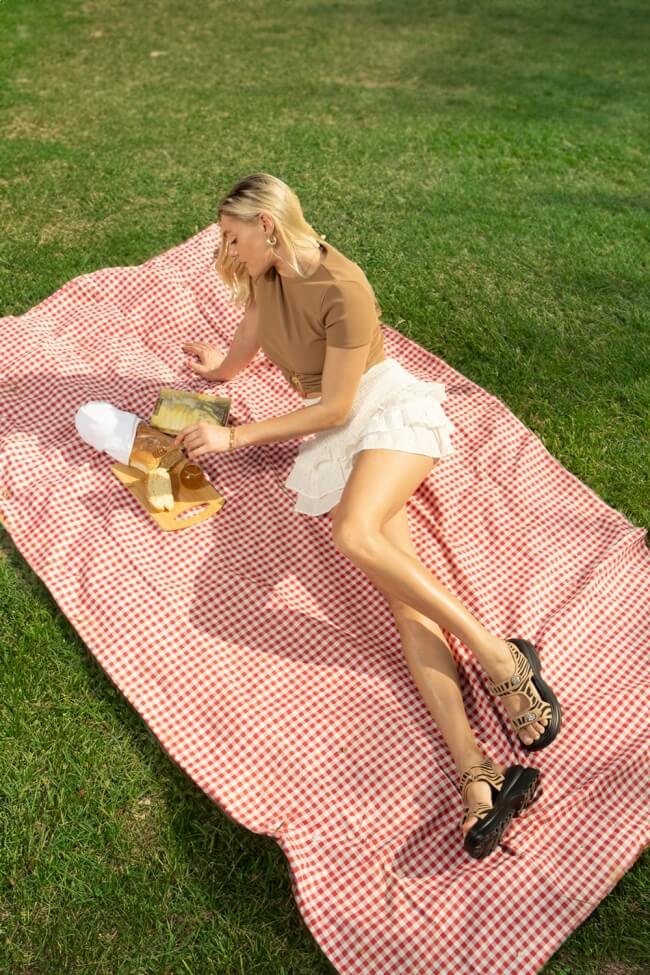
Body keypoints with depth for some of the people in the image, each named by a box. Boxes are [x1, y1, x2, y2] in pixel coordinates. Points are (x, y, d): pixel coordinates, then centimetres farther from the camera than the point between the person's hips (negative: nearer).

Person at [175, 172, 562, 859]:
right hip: (335, 433, 5)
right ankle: (476, 771, -30)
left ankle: (500, 655, -27)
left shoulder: (342, 289, -17)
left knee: (354, 534, -37)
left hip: (388, 409, -5)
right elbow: (250, 338, 26)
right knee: (400, 588, -18)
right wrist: (221, 371, 43)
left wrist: (233, 437, -13)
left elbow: (334, 407, -15)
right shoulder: (265, 275, 6)